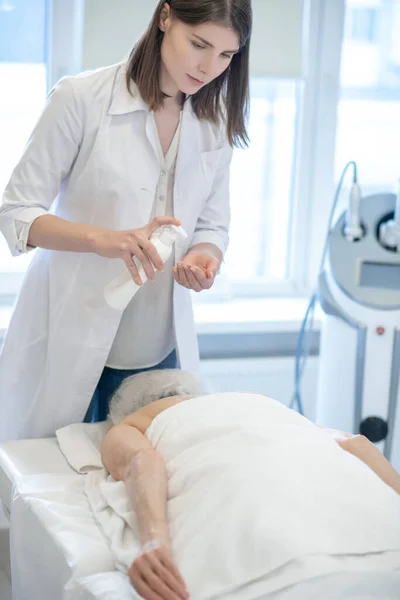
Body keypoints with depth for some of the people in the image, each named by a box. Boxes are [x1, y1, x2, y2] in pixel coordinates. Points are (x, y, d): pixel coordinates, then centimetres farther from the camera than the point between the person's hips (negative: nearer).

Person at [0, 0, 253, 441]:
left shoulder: (216, 123, 4)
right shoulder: (80, 98, -11)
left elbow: (212, 225, 9)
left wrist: (204, 257, -15)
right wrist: (104, 239, -27)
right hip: (69, 340, -4)